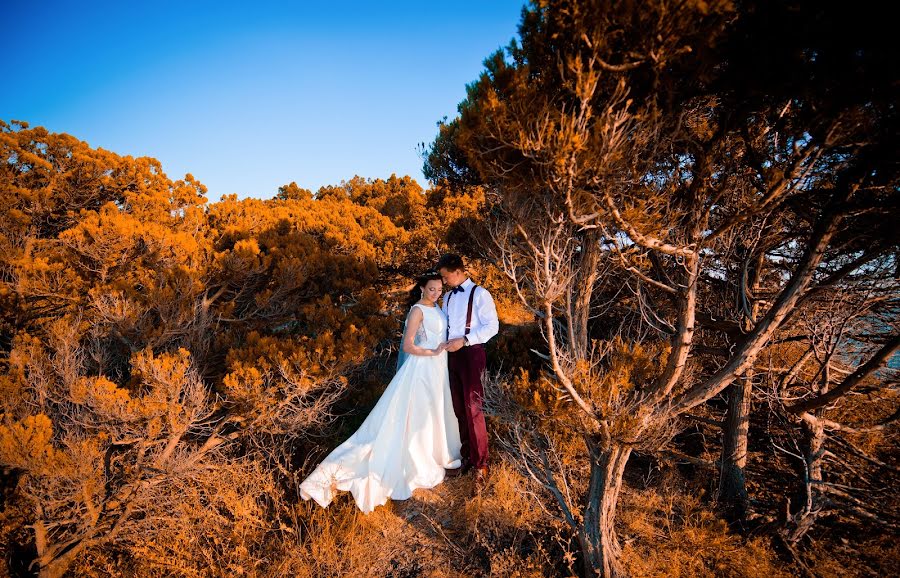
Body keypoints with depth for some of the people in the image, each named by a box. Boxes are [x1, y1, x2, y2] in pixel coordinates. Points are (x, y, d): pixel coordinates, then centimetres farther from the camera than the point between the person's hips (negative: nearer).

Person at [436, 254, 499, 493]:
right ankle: (467, 456, 28)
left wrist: (464, 340, -18)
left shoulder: (479, 294, -7)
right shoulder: (448, 296, 13)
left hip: (471, 354, -6)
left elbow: (492, 326, -13)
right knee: (459, 409, 13)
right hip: (452, 354, 7)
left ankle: (480, 466, 7)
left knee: (473, 410, -6)